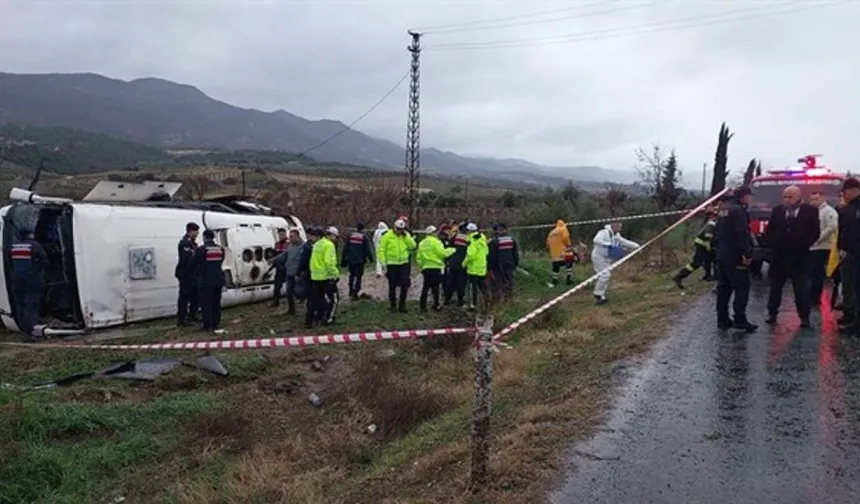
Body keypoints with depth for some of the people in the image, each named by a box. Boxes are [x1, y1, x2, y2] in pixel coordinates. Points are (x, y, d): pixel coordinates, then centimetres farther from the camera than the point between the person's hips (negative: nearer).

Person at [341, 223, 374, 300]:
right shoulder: (364, 238, -8)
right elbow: (367, 250, -7)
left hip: (351, 260, 3)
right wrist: (371, 259, 7)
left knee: (352, 275, 19)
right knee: (358, 277, 1)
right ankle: (355, 294, -7)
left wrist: (343, 259, 9)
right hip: (360, 261, -3)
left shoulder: (350, 236, 2)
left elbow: (345, 249, 4)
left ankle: (351, 292, 26)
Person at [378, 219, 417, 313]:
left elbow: (413, 246, -5)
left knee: (405, 284, -5)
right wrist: (383, 263, -9)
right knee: (392, 286, 6)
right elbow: (381, 250, -3)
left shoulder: (406, 235, 7)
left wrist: (406, 236, -10)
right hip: (392, 265, -2)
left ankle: (402, 304, 9)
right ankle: (393, 305, 19)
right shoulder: (387, 236, -4)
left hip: (404, 264, 2)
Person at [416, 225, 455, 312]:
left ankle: (422, 306, 7)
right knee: (435, 287, 2)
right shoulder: (435, 241, -7)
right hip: (435, 267, -6)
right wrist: (451, 250, 3)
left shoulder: (422, 243, 13)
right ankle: (436, 305, 5)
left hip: (425, 268, 6)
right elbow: (442, 253, -13)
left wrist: (421, 265, 21)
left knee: (426, 287, 9)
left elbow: (418, 257, 11)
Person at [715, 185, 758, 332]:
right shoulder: (738, 210, -15)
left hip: (722, 255, 10)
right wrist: (747, 253, -21)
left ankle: (722, 319, 12)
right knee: (742, 288, -5)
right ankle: (739, 320, -6)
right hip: (735, 256, -9)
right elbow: (742, 234, -22)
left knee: (724, 287, 10)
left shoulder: (724, 208, 15)